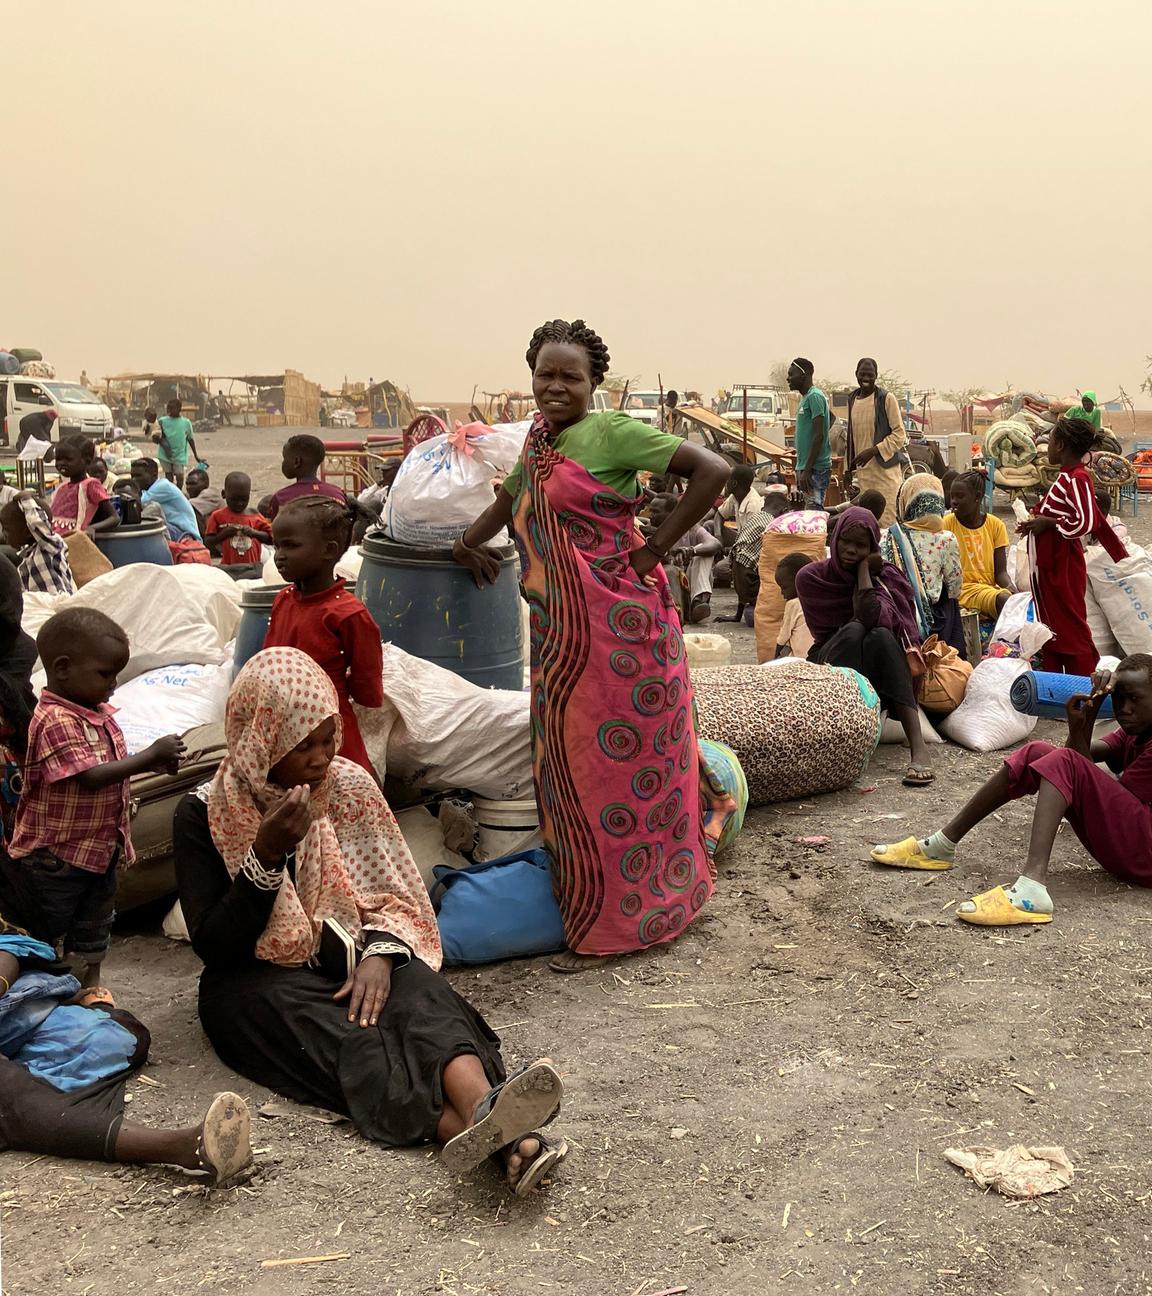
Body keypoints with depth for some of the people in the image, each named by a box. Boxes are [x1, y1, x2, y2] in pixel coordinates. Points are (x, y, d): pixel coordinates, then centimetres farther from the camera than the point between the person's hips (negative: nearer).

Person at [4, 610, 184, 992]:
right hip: (54, 852, -9)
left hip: (99, 845, 9)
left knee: (95, 923, 21)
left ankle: (91, 984, 35)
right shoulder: (55, 721, -26)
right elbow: (90, 776, -32)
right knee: (46, 930, 9)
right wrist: (150, 755, -28)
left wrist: (153, 764, -2)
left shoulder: (99, 713, 3)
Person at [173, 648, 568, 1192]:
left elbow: (393, 896, 5)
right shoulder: (204, 813, -7)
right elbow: (212, 947, -11)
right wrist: (267, 855, -24)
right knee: (348, 1038, -33)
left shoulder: (348, 785, 2)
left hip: (347, 959, 3)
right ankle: (503, 1136, -56)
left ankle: (484, 1108, -60)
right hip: (258, 979, -3)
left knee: (416, 992, -31)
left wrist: (380, 953, -18)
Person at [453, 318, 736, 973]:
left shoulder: (611, 433, -10)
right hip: (560, 635, 8)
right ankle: (586, 894, 27)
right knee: (570, 765, 13)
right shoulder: (537, 442, 13)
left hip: (619, 627, -8)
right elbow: (511, 499, 35)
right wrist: (465, 543, 29)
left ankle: (617, 920, 12)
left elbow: (713, 470, -17)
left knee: (618, 763, 0)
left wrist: (657, 546, -15)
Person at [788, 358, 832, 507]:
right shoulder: (805, 397, 16)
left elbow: (819, 435, -19)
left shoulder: (814, 397, -13)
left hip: (815, 469, -10)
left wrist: (807, 470, -22)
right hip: (803, 466, 10)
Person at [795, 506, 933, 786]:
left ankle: (918, 746, -44)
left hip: (879, 672, 0)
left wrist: (863, 567, -17)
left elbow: (870, 616, -24)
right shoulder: (811, 577, -1)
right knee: (854, 631, -31)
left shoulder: (886, 576, -3)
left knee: (880, 635, -33)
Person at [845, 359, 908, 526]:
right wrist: (850, 468, 19)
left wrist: (873, 451, -18)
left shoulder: (887, 398, -6)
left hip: (885, 469, -5)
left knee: (887, 522, -9)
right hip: (862, 471, 6)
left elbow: (899, 435, -9)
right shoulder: (852, 399, 12)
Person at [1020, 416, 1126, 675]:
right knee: (1050, 625, 14)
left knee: (1071, 628, -3)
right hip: (1049, 565, 10)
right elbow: (1096, 522, 19)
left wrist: (1047, 523, -18)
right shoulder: (1068, 477, 12)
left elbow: (1087, 523, -27)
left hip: (1063, 569, -10)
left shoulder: (1077, 479, -17)